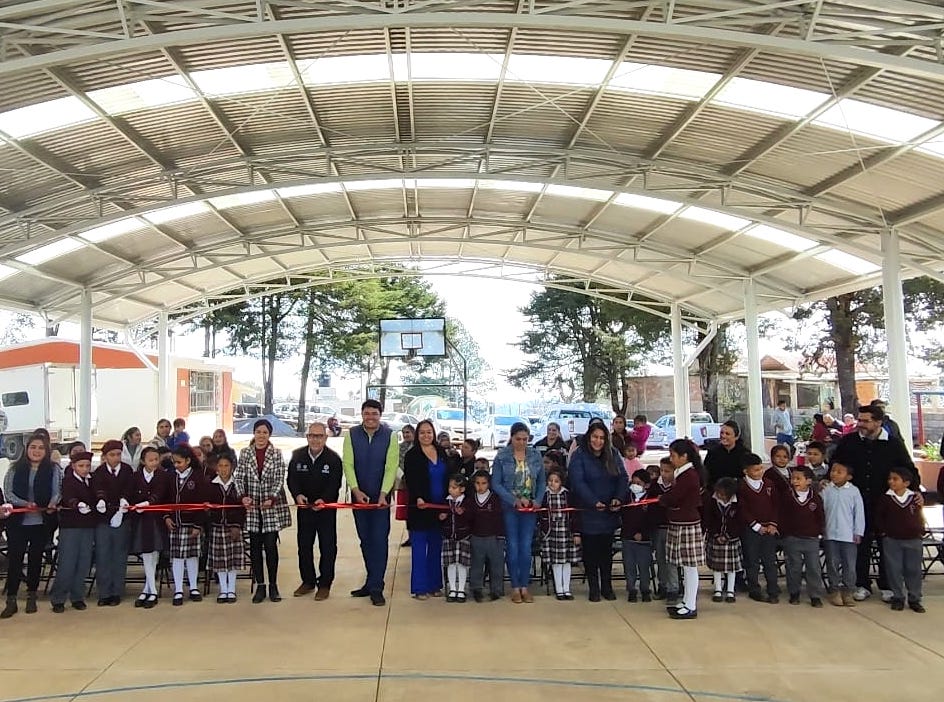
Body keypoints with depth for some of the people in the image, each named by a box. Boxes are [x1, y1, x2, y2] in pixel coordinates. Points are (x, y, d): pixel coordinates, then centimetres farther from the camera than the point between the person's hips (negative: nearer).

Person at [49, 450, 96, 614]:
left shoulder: (91, 482, 14)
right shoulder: (68, 481, -5)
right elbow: (68, 499, -22)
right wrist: (78, 505, -41)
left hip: (88, 526, 5)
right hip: (70, 526, -5)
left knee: (84, 563, 6)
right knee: (67, 563, -5)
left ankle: (77, 597, 15)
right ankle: (58, 599, 5)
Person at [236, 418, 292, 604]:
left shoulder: (277, 454, 0)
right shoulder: (245, 453, 5)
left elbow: (280, 480, -5)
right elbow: (239, 477, 2)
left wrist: (272, 499, -18)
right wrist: (243, 496, -14)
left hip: (272, 506, -2)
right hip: (251, 507, 2)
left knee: (271, 546, -1)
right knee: (255, 547, 6)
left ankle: (273, 585, 11)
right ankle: (260, 586, 15)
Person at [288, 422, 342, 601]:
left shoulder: (334, 459, -12)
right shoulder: (297, 455, -2)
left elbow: (335, 485, -14)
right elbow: (292, 480, -2)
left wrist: (324, 500, -31)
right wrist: (297, 495, -21)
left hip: (326, 508, -3)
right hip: (304, 507, 3)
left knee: (328, 547, 3)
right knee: (304, 546, 11)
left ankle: (325, 584, 14)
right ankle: (308, 581, 26)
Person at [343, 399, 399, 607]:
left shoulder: (389, 436, -6)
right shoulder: (352, 435, -2)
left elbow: (391, 467, -9)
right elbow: (348, 464, -5)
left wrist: (383, 494, -18)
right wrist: (356, 490, -17)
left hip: (381, 496, -2)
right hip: (359, 495, 2)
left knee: (379, 540, -5)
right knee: (365, 540, 10)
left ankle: (376, 588, 0)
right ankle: (372, 582, 22)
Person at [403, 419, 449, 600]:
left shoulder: (441, 453, 11)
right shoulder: (412, 455, -3)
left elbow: (448, 477, 14)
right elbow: (410, 481, -11)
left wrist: (448, 501, 7)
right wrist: (417, 498, -26)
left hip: (440, 507, 5)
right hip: (420, 507, -5)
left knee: (436, 547, 10)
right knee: (419, 548, -1)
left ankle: (434, 585, 18)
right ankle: (419, 587, 4)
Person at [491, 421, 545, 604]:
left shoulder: (535, 455, 3)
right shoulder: (502, 456, -4)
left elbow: (542, 481, 9)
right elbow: (496, 483, -6)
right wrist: (514, 500, -14)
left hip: (529, 508, 2)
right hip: (509, 507, -2)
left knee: (526, 547, 3)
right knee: (512, 547, 1)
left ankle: (524, 587, 12)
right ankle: (515, 587, 11)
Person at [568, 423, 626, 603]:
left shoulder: (613, 455, 6)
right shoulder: (579, 456, -8)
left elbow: (623, 478, 0)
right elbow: (578, 482, -17)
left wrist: (618, 498, -17)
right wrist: (594, 502, -26)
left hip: (609, 513, 4)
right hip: (588, 513, -4)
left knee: (606, 550, 12)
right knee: (590, 552, 5)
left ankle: (607, 587, 23)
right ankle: (593, 588, 15)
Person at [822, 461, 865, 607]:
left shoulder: (854, 491, -2)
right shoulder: (826, 489, 0)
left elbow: (859, 512, 2)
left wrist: (858, 532, 0)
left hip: (849, 535, -1)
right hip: (830, 533, 1)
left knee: (850, 565, 3)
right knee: (833, 564, 7)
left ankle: (848, 591, 15)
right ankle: (834, 590, 18)